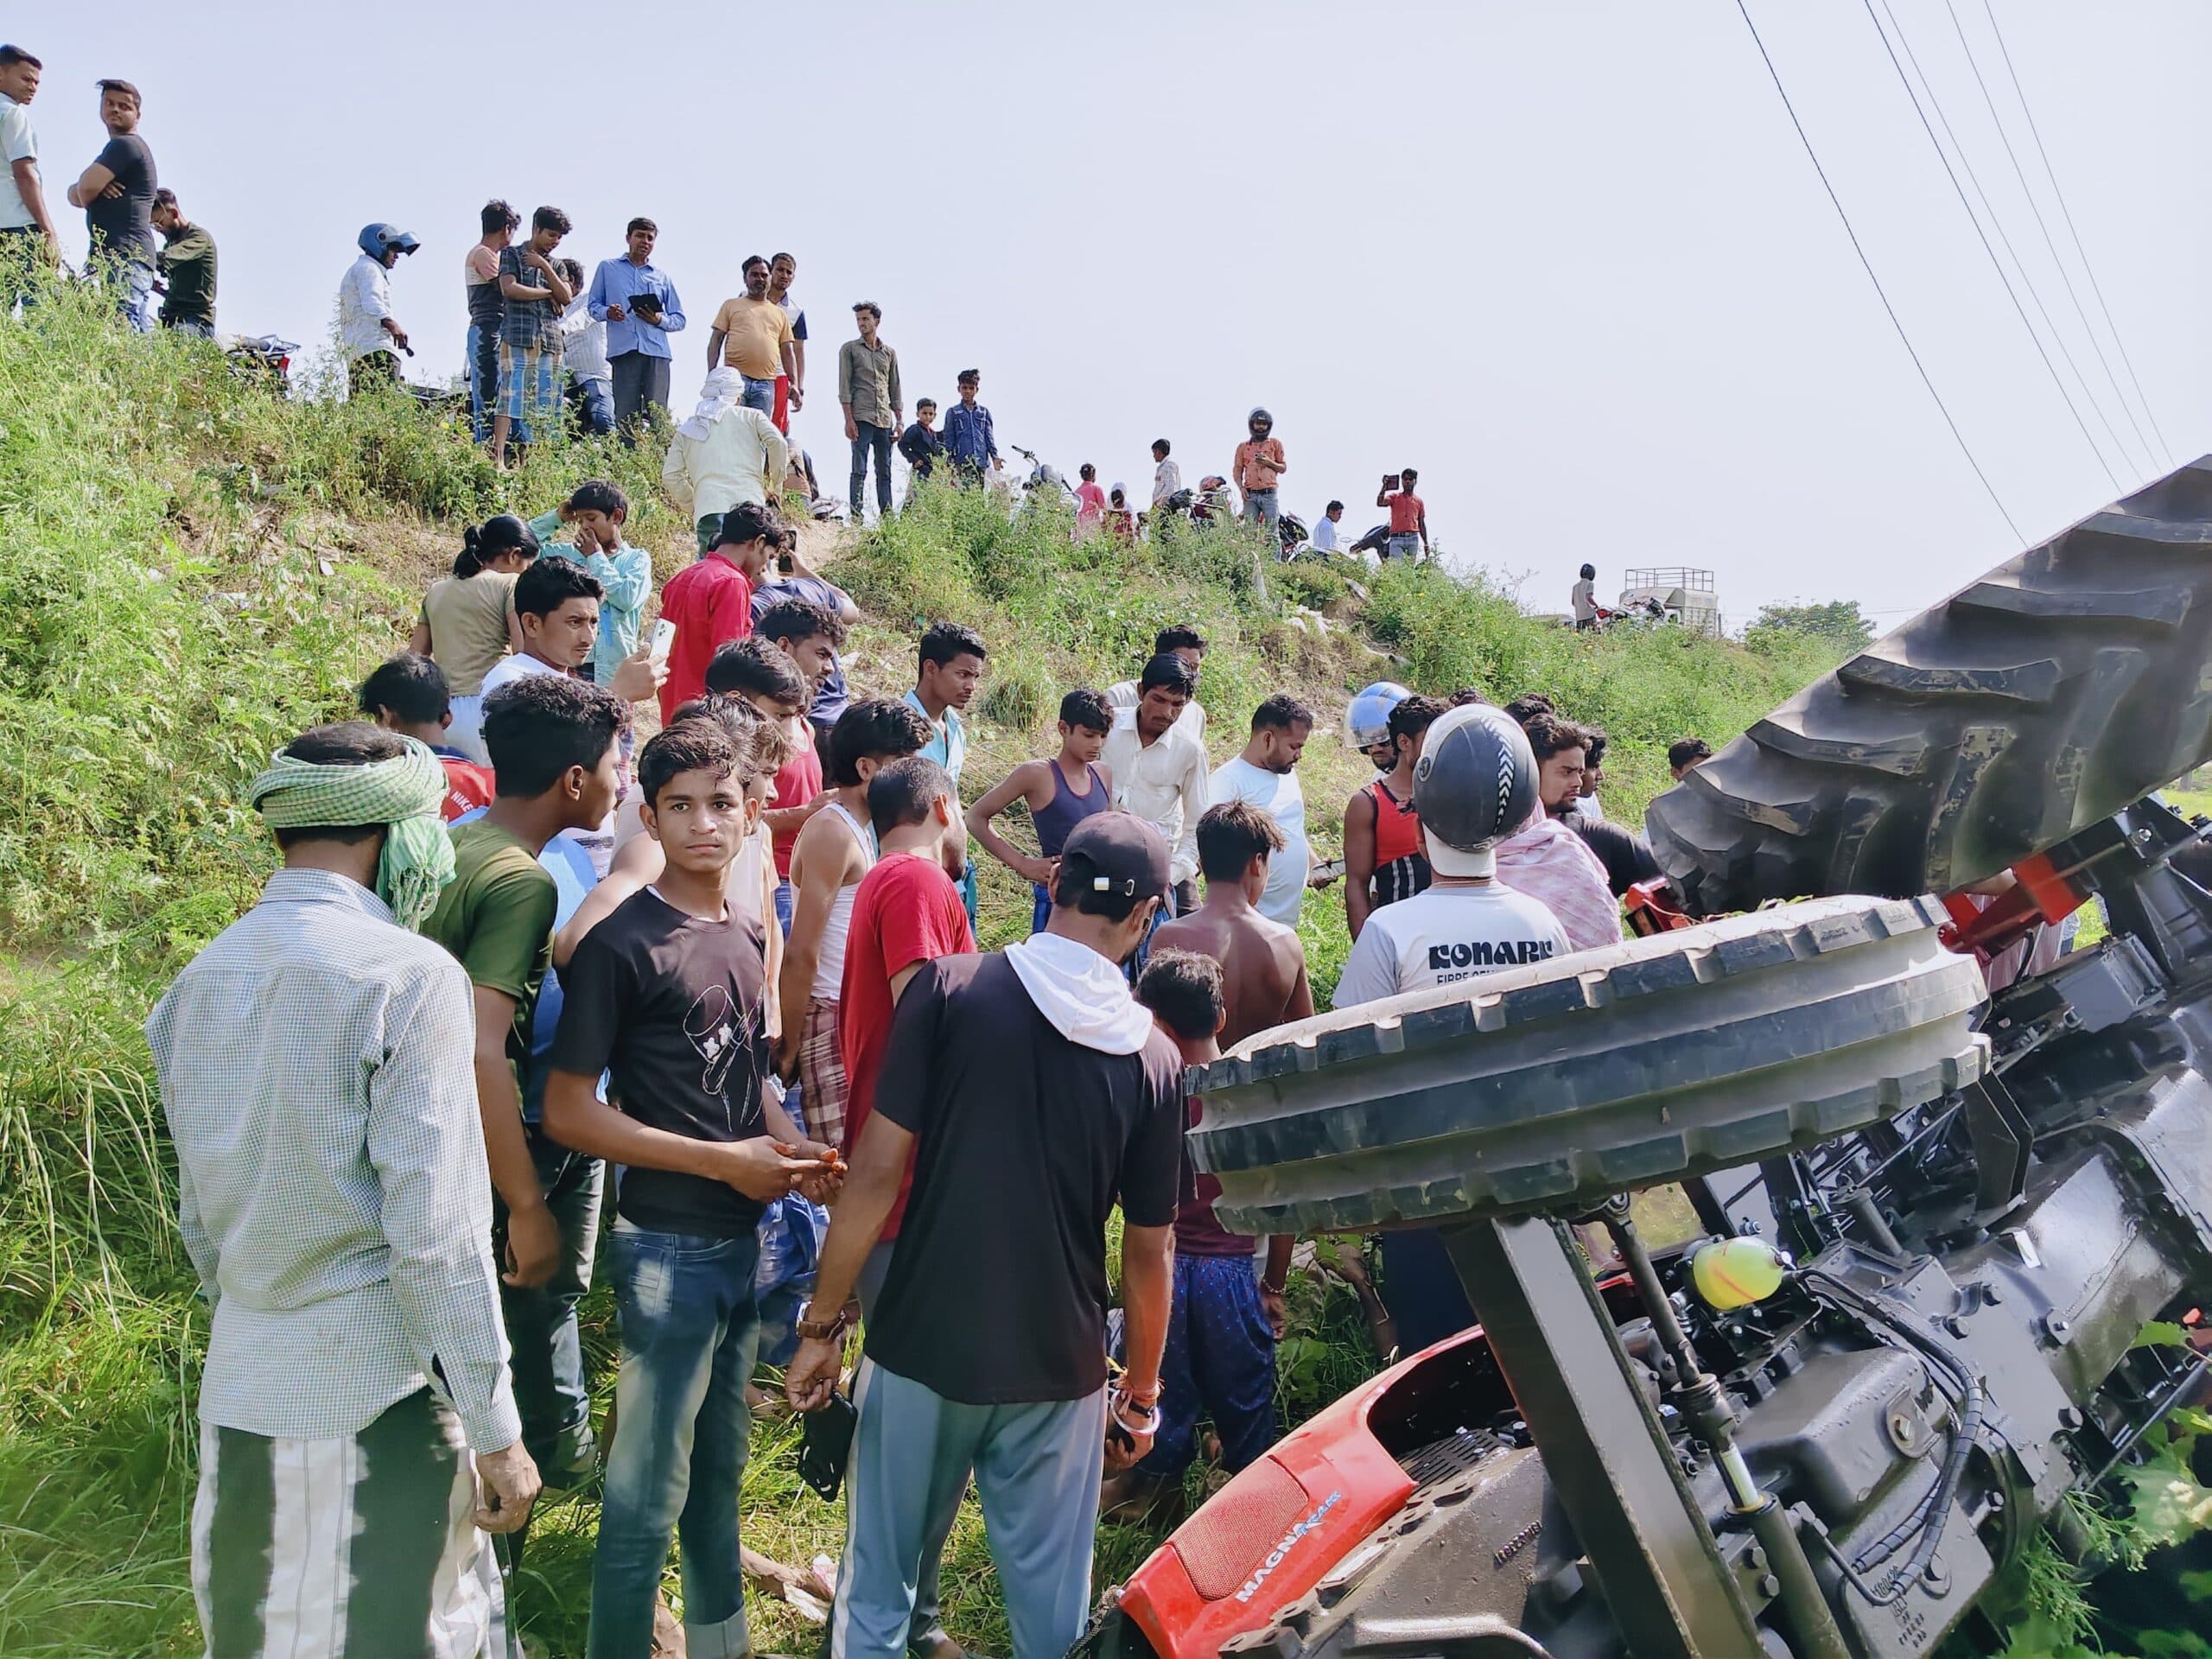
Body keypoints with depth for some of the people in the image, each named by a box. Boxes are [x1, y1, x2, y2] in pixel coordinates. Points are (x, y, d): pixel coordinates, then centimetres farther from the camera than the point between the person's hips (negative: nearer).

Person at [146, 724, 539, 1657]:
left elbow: (199, 1213, 12)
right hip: (376, 1386, -6)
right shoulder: (407, 975, -16)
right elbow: (435, 1229, -18)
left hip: (242, 1386, 6)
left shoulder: (199, 980, 4)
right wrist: (495, 1428, -12)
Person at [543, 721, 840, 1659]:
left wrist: (793, 1147, 0)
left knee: (720, 1461, 22)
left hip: (744, 1237, 7)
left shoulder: (746, 935, 8)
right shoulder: (623, 943, -14)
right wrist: (723, 1161, -17)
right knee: (650, 1488, 4)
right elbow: (568, 1112, -16)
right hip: (670, 1245, -7)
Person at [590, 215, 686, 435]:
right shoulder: (607, 268, 20)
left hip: (656, 351, 1)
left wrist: (659, 320, -2)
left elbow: (679, 319, 19)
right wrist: (607, 313, -6)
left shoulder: (662, 276, 24)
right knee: (625, 414, -9)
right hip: (623, 350, -1)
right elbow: (593, 304, 17)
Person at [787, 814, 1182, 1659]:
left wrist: (822, 1322, -2)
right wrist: (1140, 1393, 14)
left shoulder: (951, 987, -11)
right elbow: (1150, 1249, 1)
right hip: (1058, 1368, 1)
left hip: (921, 1347, -1)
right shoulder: (1152, 1057, -5)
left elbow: (877, 1169, -12)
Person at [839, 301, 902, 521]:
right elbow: (844, 386, 0)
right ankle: (856, 516, -9)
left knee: (885, 472, 3)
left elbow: (895, 389, 18)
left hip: (885, 420, 4)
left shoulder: (889, 353, 18)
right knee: (859, 470, -8)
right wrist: (848, 419, -10)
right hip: (861, 418, -4)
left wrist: (899, 421, 8)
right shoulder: (849, 349, 7)